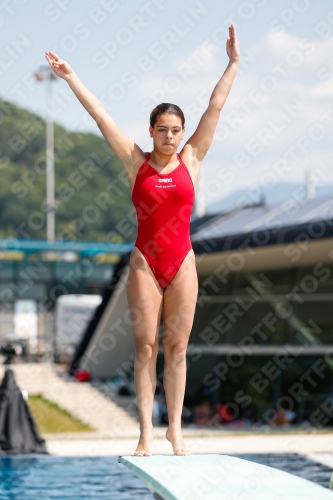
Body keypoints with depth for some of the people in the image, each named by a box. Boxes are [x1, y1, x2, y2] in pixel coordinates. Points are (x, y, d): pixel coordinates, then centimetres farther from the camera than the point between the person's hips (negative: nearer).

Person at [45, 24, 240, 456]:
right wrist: (70, 77, 3)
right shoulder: (136, 162, 2)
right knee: (145, 347, -1)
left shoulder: (190, 160, 5)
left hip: (182, 262, 1)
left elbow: (215, 108, 6)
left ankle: (175, 428, 9)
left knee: (177, 347, 4)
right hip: (144, 262, -1)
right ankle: (146, 430, 0)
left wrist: (233, 64, 7)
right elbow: (99, 114, 3)